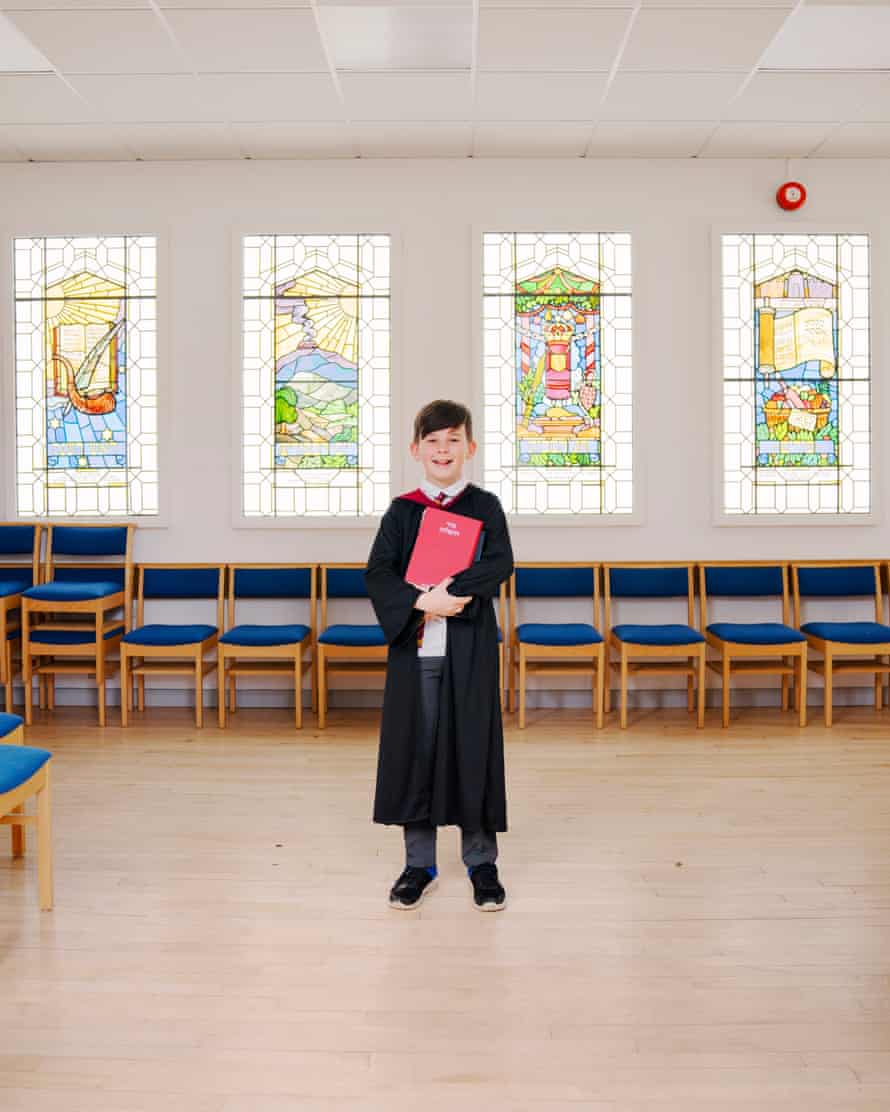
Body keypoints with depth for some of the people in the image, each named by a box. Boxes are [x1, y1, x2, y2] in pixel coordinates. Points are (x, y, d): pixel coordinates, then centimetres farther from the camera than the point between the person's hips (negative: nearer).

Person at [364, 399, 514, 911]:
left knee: (474, 748, 4)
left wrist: (448, 591, -23)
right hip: (414, 648, 2)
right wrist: (422, 602, -21)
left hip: (470, 649, -1)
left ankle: (482, 863, 20)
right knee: (415, 749, 6)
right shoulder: (401, 512, 7)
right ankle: (419, 865, 21)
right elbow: (377, 573, -5)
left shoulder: (485, 506, 3)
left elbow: (500, 564, -12)